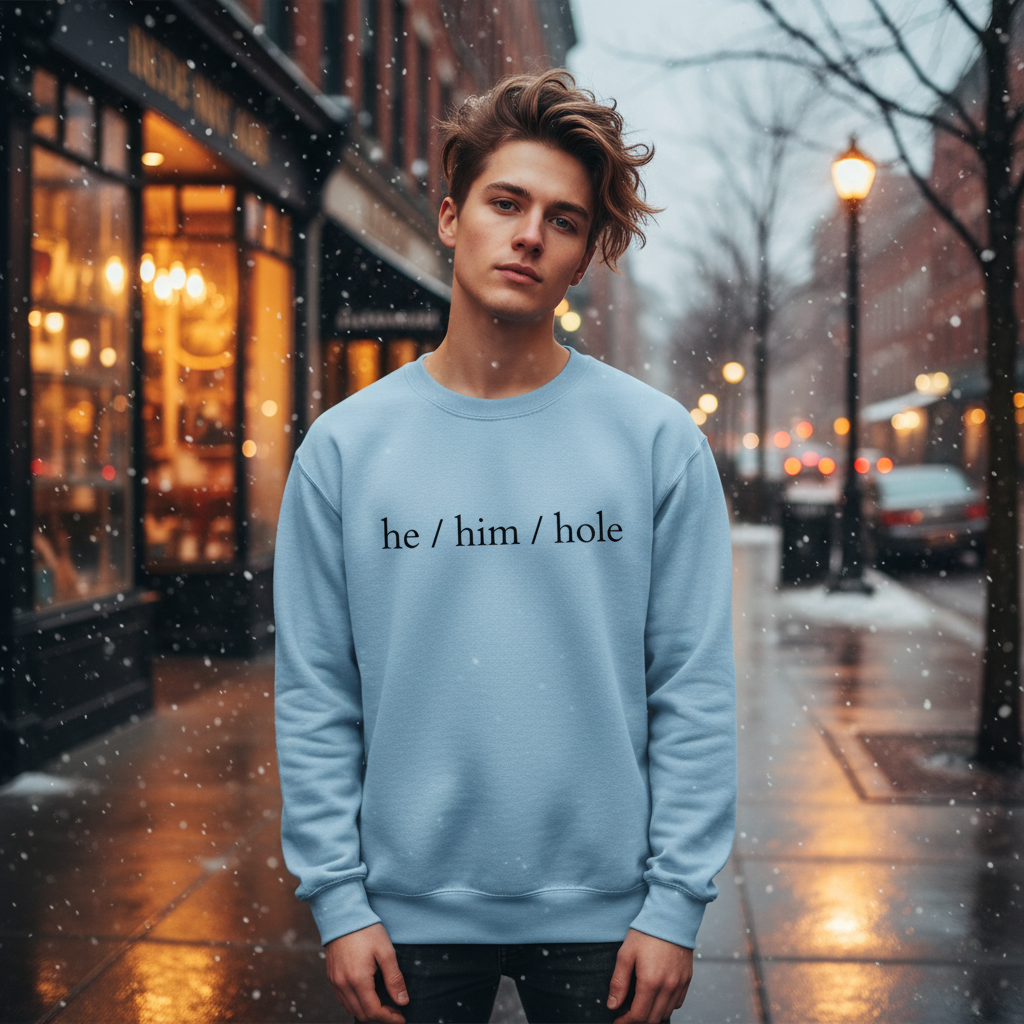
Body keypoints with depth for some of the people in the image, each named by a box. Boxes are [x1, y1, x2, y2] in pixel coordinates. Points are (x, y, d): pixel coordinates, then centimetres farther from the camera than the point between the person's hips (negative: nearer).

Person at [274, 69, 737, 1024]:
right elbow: (315, 700, 0)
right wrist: (338, 898, -4)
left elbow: (695, 692, -4)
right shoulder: (344, 446, -1)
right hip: (408, 912, 1)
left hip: (603, 913, 0)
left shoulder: (658, 438, -4)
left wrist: (676, 902, -7)